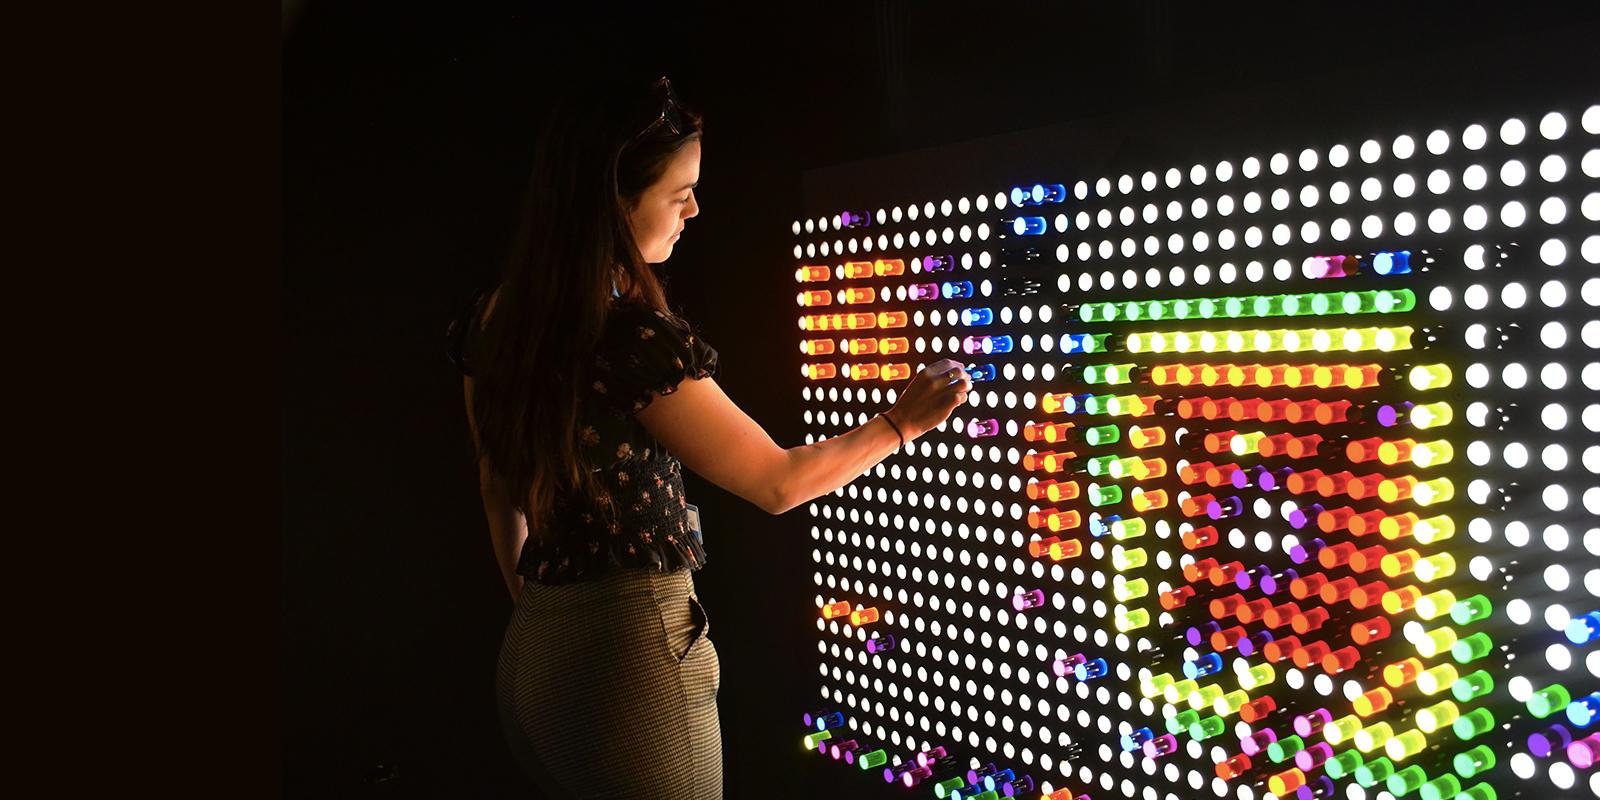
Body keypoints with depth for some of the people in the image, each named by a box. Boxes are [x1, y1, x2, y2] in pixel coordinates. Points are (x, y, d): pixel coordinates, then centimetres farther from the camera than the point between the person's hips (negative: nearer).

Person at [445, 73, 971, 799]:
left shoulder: (493, 321, 3)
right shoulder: (633, 338, -21)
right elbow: (777, 483, -13)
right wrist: (901, 424, 0)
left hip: (527, 653, 8)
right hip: (631, 651, -8)